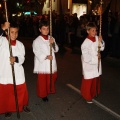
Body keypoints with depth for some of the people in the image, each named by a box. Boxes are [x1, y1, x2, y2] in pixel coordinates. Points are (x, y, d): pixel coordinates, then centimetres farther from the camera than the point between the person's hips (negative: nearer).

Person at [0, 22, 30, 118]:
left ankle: (23, 105, 37)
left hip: (17, 72, 2)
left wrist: (15, 59, -21)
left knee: (21, 90, 12)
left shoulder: (20, 44, 3)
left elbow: (22, 58, 0)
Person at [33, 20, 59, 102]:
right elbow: (37, 53, -17)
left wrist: (53, 43, -16)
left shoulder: (51, 39, 4)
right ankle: (43, 95, 24)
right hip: (42, 64, -5)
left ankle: (50, 90, 44)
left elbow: (56, 50, 3)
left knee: (52, 78, 20)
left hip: (52, 63, 5)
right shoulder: (37, 41, -12)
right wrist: (46, 56, -28)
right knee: (42, 80, 7)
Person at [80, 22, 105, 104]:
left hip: (96, 63, 6)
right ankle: (87, 97, 28)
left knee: (96, 79, 21)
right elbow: (85, 57, -23)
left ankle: (94, 93, 43)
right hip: (89, 64, -6)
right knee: (88, 81, 9)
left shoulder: (97, 38, -7)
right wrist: (95, 57, -15)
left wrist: (101, 42, -14)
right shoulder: (86, 42, -23)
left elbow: (102, 48, 4)